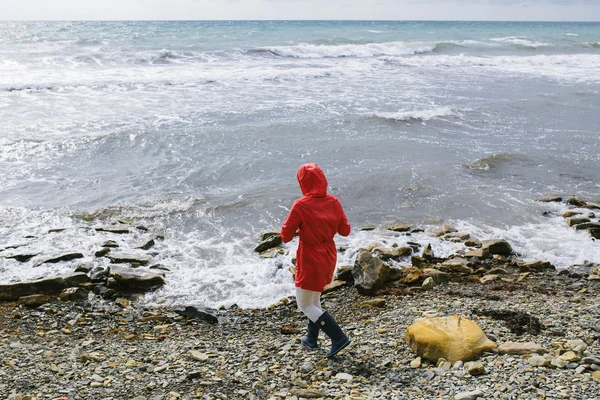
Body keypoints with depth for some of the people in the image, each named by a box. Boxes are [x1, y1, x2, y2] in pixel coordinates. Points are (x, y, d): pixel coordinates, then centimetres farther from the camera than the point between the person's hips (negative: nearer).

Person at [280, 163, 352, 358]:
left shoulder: (301, 206, -20)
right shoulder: (333, 202, -6)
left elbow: (286, 236, -16)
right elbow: (345, 230, 3)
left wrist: (292, 222, 2)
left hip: (309, 260, -6)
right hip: (329, 257, 7)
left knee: (305, 305, 7)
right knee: (315, 298, 25)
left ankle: (338, 337, -3)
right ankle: (311, 338, 38)